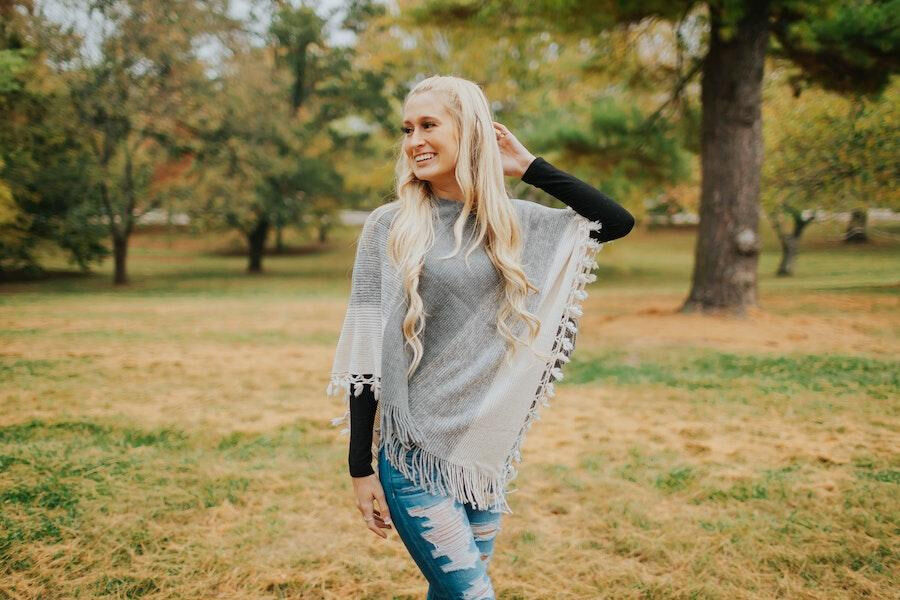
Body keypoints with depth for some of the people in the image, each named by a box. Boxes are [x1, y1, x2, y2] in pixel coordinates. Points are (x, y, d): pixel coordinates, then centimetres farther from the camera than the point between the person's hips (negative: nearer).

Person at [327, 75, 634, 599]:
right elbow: (366, 352, -6)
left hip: (490, 446, 4)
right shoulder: (389, 226, -5)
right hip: (415, 451, -4)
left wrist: (529, 166, -1)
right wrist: (361, 467, -6)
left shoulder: (512, 220, 4)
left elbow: (619, 222, 3)